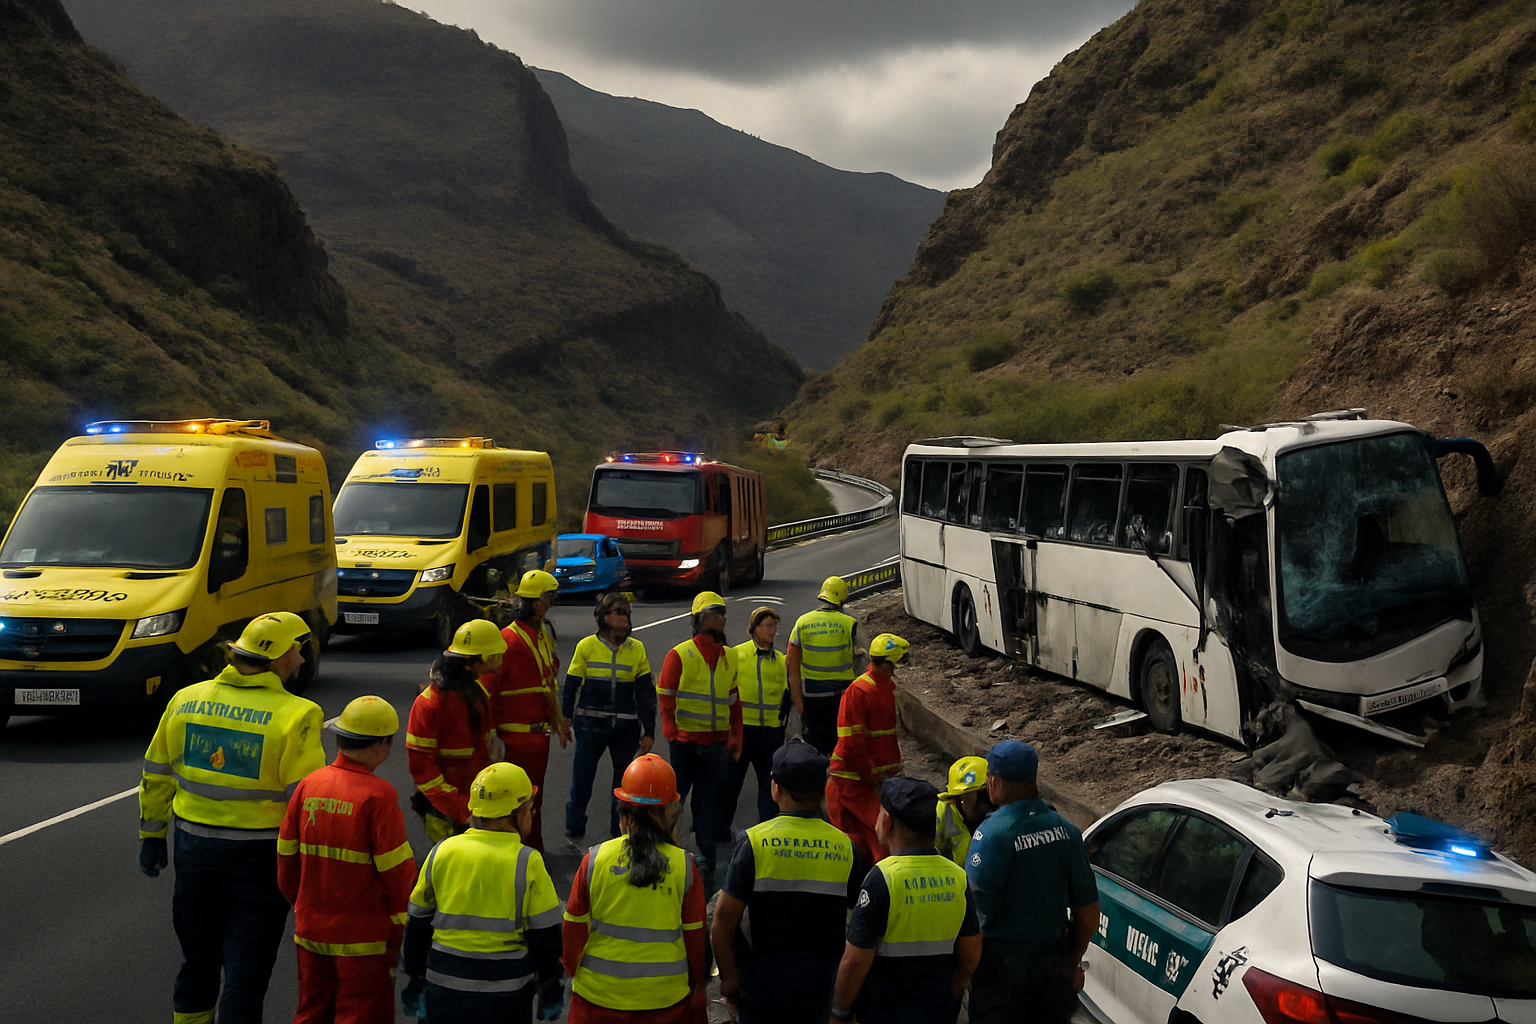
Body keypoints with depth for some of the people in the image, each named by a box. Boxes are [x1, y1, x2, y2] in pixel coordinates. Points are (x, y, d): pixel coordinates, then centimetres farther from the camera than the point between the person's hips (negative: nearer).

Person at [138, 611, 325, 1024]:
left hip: (194, 850, 5)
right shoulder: (295, 715, -16)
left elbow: (156, 775, 10)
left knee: (198, 961, 22)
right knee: (246, 973, 4)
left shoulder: (185, 700, 2)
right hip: (257, 860, -5)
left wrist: (152, 834, 21)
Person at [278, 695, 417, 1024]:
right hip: (363, 936, -5)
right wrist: (402, 926, -2)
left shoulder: (309, 785, -1)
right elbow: (397, 869, -15)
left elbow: (287, 855, 7)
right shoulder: (377, 795, -17)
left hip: (311, 929, 6)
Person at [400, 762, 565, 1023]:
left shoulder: (441, 853, -2)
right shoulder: (528, 864, -12)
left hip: (445, 993, 3)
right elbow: (545, 936, -6)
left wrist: (414, 980, 18)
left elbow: (418, 922, 6)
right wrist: (550, 990, 8)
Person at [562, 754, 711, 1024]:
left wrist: (574, 971, 18)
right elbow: (695, 938, -2)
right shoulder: (684, 865, -10)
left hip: (599, 998, 0)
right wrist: (698, 989, 14)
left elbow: (573, 930, 0)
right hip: (666, 1000, 0)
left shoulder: (595, 860, -9)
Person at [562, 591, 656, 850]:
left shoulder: (637, 649, 6)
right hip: (591, 724, -2)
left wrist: (649, 731, 3)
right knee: (582, 781, 0)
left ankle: (619, 834, 23)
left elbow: (646, 692, 7)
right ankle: (574, 834, 15)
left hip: (626, 728, 2)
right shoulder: (586, 646, 1)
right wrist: (565, 720, -1)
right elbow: (571, 686, 5)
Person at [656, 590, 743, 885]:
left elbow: (734, 701, 17)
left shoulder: (730, 657, 10)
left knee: (708, 804, 8)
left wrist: (736, 738, 13)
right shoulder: (680, 655, -5)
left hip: (716, 744, 4)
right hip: (685, 742, -4)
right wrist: (671, 736, -10)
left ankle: (706, 864, 14)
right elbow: (665, 698, -4)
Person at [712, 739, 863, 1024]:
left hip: (767, 983, -2)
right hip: (824, 986, 2)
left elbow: (722, 925, -11)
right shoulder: (844, 847, -4)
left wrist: (730, 978, 3)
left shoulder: (755, 842, -12)